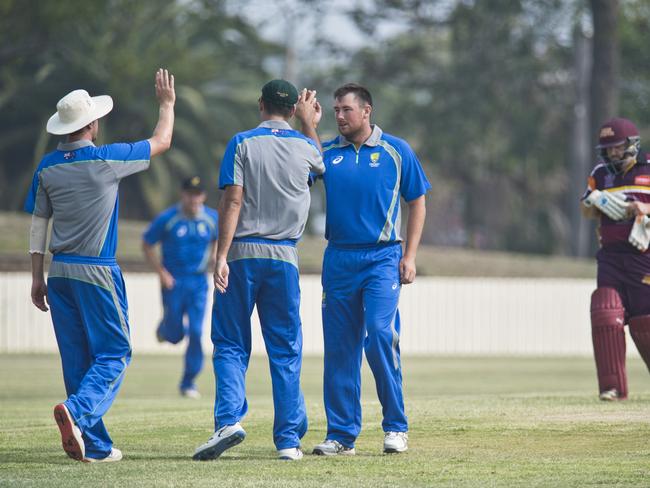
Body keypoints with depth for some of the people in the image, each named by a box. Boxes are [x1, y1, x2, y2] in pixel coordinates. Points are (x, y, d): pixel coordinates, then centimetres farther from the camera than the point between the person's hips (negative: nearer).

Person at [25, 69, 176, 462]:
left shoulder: (47, 167, 4)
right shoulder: (107, 159, -10)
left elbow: (38, 224, 7)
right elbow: (161, 142, 4)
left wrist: (38, 277, 13)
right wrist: (167, 104, 20)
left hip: (60, 272, 5)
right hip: (98, 272, -5)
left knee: (77, 359, 9)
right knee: (114, 354, 0)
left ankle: (97, 446, 8)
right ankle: (77, 411, -26)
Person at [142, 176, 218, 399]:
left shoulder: (212, 219, -2)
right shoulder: (167, 219, -12)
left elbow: (216, 241, 18)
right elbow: (147, 245, -2)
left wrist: (215, 264, 2)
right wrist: (161, 272, -11)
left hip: (198, 282, 2)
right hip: (173, 281, -2)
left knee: (196, 332, -7)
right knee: (175, 335, 3)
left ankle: (189, 382, 5)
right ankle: (165, 327, 42)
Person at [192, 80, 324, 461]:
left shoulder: (243, 143, -3)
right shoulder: (306, 147, 6)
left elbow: (233, 201, -11)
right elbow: (322, 166, 31)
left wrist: (221, 257, -13)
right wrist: (310, 125, 43)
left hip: (242, 254, -2)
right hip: (284, 257, 2)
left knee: (230, 343, 4)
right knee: (285, 351, 6)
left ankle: (229, 420, -15)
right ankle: (288, 439, 4)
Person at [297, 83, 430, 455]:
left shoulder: (396, 151, 4)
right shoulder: (326, 153, 9)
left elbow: (417, 203, 8)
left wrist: (410, 256, 0)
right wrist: (308, 128, -7)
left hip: (382, 258, -3)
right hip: (338, 260, 3)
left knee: (381, 336, -16)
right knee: (339, 347, 3)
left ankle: (396, 427, -4)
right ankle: (342, 434, 9)